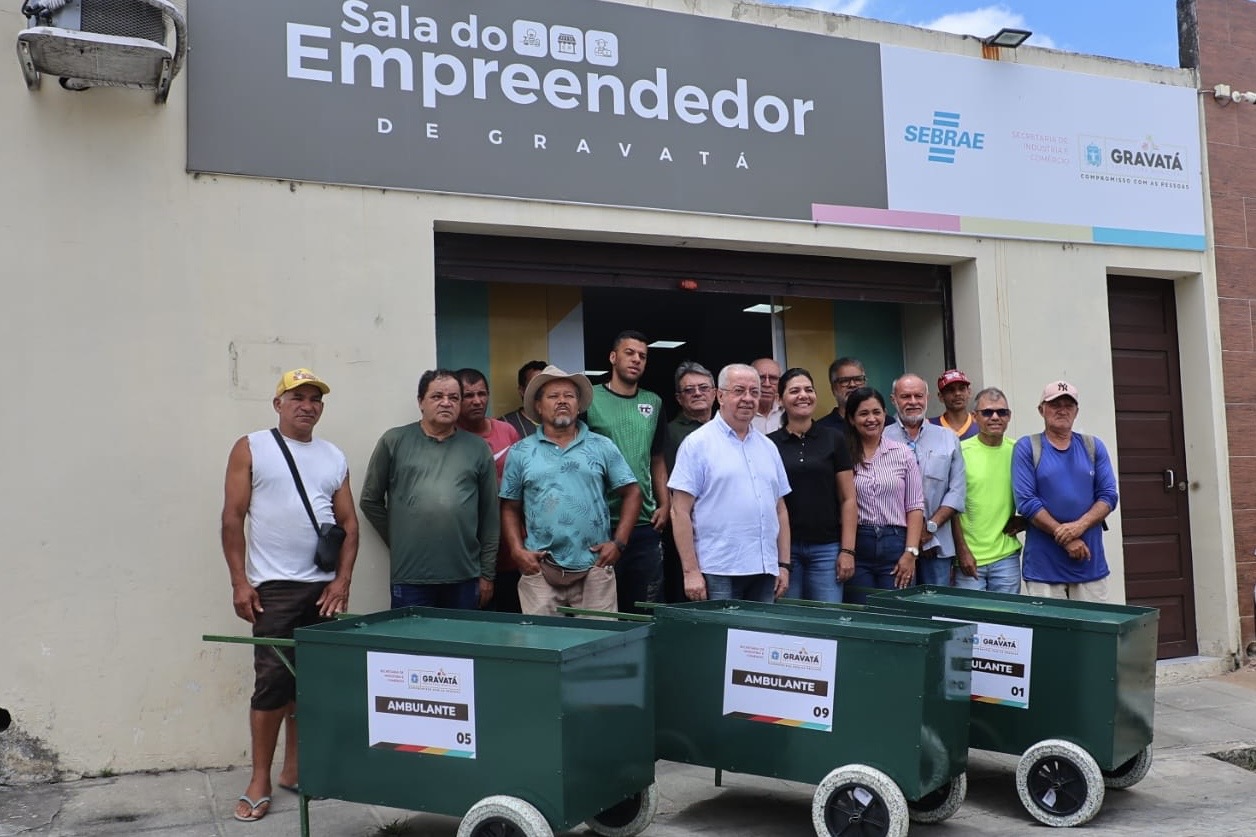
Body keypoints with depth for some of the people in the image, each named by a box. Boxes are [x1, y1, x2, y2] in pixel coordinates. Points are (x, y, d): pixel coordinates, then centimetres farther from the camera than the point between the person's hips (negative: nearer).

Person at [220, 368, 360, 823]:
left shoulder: (334, 457, 11)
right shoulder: (250, 448, 0)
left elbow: (349, 523, 11)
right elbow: (232, 518, -3)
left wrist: (343, 580, 1)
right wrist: (239, 582, -9)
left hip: (323, 587, 4)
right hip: (274, 586, -4)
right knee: (273, 681, -4)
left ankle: (294, 769, 21)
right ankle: (259, 781, 8)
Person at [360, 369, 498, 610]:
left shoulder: (478, 449, 8)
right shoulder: (394, 441, 4)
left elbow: (490, 515, 8)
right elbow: (370, 501, 10)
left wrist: (487, 574, 7)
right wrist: (399, 542, 8)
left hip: (465, 578, 2)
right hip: (410, 579, -1)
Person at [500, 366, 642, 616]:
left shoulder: (602, 447, 7)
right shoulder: (520, 453, 8)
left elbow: (631, 494, 8)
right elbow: (510, 508, 10)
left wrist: (619, 542, -1)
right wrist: (517, 550, -3)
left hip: (594, 568, 0)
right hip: (540, 569, 0)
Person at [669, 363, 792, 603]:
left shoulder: (768, 447, 16)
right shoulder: (697, 444, -4)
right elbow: (680, 512, -8)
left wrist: (784, 564, 12)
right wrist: (691, 571, -13)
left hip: (765, 573, 6)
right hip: (718, 574, -6)